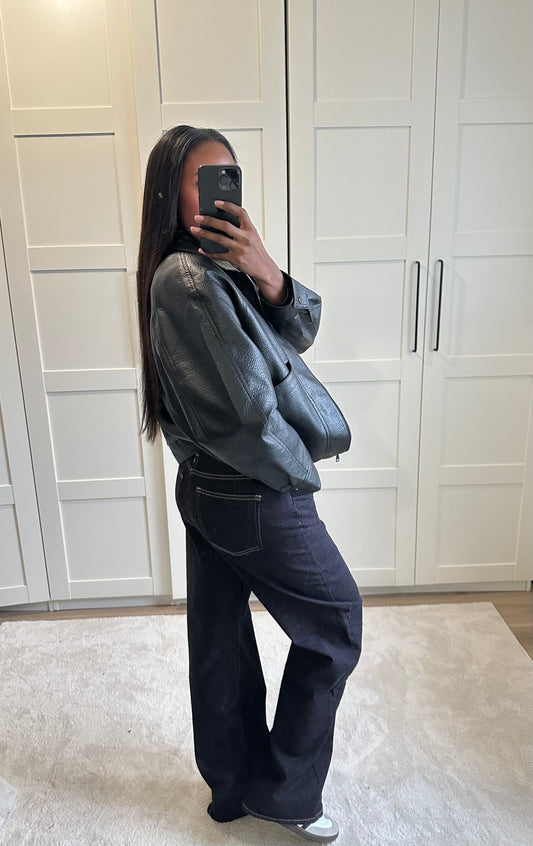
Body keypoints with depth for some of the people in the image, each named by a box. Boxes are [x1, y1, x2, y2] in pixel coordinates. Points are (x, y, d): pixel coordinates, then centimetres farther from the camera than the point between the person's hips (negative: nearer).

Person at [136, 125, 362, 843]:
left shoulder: (219, 270, 8)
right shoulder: (191, 279, -21)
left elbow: (298, 333, 0)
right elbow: (251, 401, -22)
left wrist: (270, 278, -20)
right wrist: (300, 473, -6)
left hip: (206, 489, 9)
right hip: (257, 498, -9)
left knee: (219, 641, 20)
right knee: (334, 628, 12)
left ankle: (233, 787, 43)